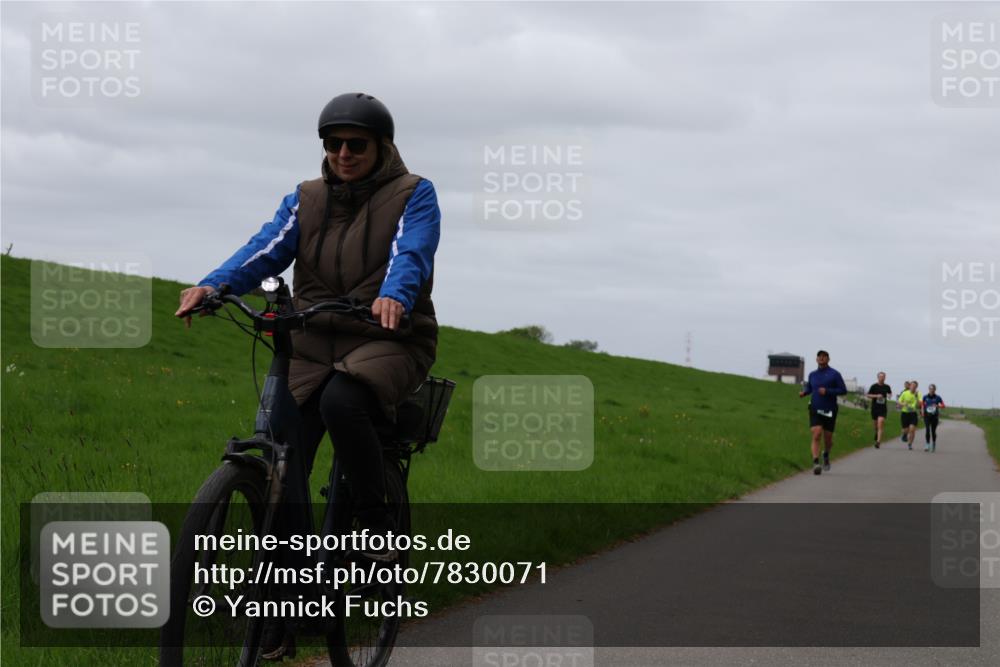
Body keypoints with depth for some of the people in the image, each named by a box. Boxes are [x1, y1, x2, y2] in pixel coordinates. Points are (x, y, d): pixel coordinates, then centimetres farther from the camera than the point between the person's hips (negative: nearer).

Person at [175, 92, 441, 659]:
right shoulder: (306, 200, 10)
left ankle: (377, 523, -15)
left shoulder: (413, 196, 0)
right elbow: (268, 249, -7)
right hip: (314, 346, 4)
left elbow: (411, 252, -20)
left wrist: (394, 296, -43)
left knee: (342, 400, -37)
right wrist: (214, 285, -27)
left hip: (389, 342, -4)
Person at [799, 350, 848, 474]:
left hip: (829, 411, -1)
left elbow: (843, 390, -5)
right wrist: (803, 392, 1)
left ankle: (826, 455, 42)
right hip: (815, 409, 1)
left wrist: (827, 391, -17)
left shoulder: (834, 374, -3)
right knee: (816, 435, -17)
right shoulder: (812, 375, 9)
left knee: (828, 438, 9)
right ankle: (815, 463, -23)